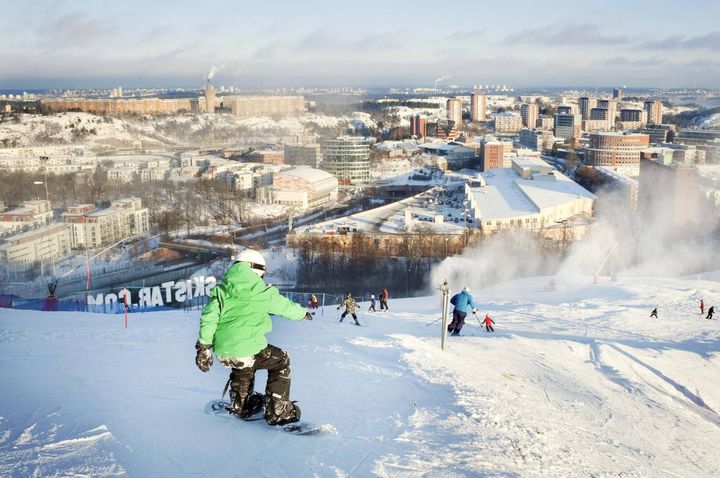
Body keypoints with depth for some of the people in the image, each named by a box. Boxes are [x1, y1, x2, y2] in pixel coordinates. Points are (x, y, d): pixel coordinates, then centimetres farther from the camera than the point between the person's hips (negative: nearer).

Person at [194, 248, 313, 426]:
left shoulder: (221, 290, 7)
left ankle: (240, 405, 49)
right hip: (248, 350, -5)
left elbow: (209, 316, 0)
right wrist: (303, 313, 36)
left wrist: (204, 346, 4)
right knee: (281, 361, 21)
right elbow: (286, 306, 16)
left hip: (223, 352, 5)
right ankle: (277, 411, 16)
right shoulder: (263, 293, 0)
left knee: (243, 366, 38)